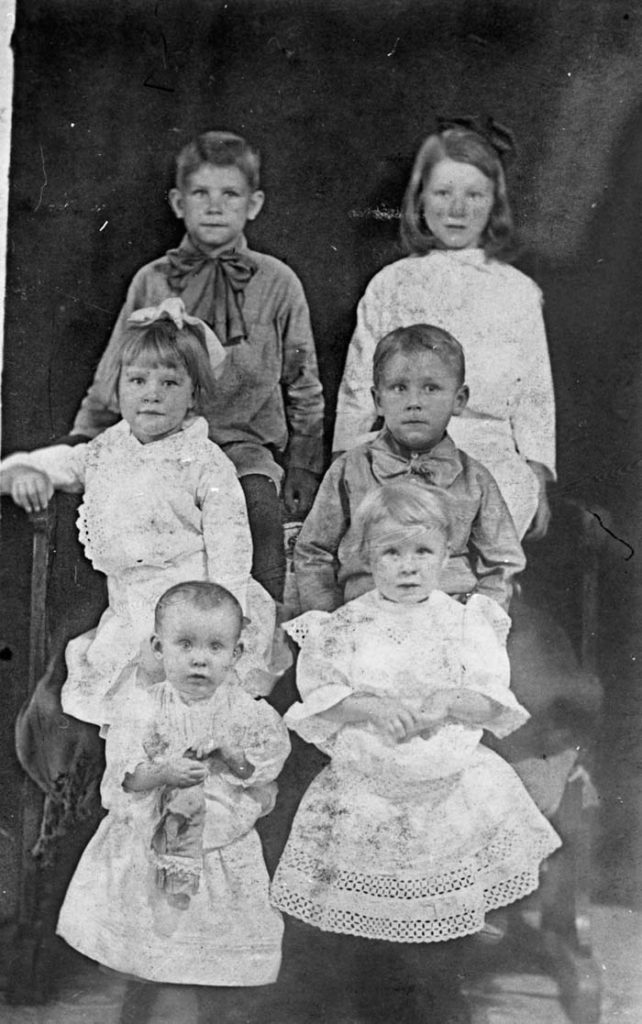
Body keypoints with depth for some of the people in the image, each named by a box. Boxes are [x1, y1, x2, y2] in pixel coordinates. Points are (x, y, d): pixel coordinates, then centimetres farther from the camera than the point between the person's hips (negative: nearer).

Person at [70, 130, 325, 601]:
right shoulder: (152, 282, 9)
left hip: (247, 447, 0)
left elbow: (303, 386, 12)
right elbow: (112, 382, 15)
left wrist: (304, 469, 10)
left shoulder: (277, 283, 6)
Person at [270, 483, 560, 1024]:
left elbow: (496, 703, -8)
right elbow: (315, 700, -6)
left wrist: (450, 700, -26)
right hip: (366, 788, 0)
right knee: (360, 924, 11)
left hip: (452, 785, 0)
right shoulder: (345, 627, -4)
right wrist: (370, 706, -21)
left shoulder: (467, 624, -3)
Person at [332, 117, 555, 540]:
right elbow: (358, 389, 12)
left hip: (494, 463, 0)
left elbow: (534, 398, 11)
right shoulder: (390, 286, 11)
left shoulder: (517, 292, 11)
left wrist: (539, 484, 4)